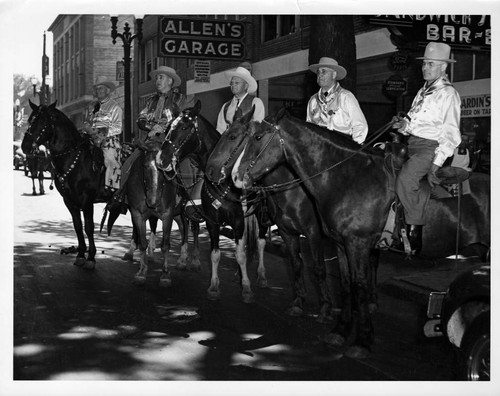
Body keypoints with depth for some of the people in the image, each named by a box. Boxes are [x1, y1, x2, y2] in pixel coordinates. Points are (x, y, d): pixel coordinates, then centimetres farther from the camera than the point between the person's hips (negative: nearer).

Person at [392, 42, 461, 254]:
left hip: (430, 147, -9)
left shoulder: (448, 94, -6)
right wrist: (404, 124, 1)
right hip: (412, 143, 9)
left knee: (404, 180, -26)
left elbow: (451, 134, -10)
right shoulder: (423, 91, 19)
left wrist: (437, 163, -17)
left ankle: (415, 229, -11)